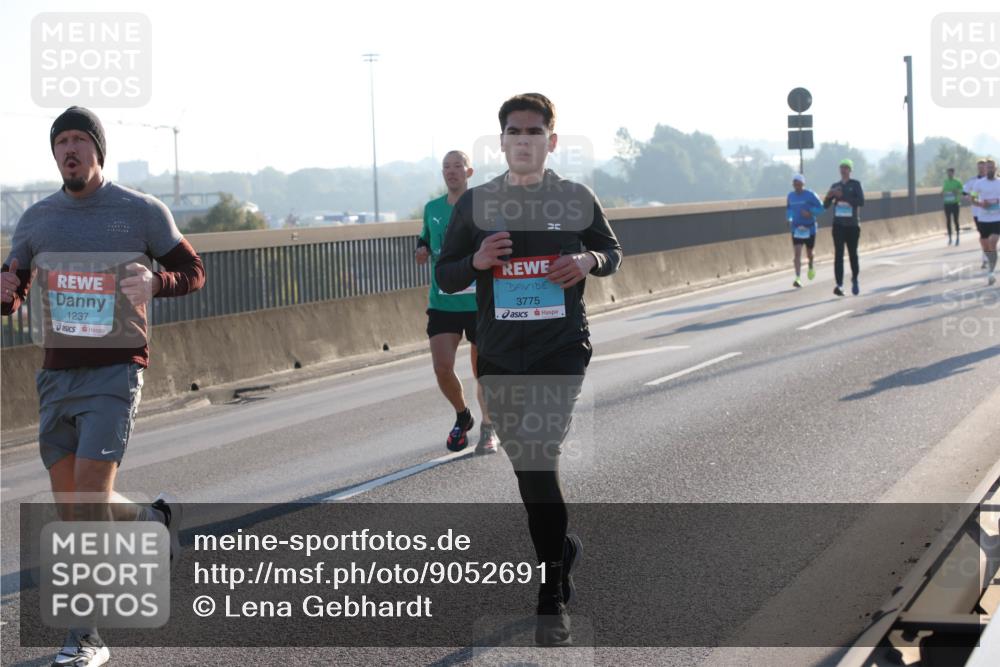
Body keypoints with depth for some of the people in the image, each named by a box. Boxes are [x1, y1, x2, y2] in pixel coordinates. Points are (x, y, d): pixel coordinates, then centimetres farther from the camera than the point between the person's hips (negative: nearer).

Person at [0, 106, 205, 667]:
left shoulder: (143, 213, -4)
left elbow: (193, 273, 5)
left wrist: (154, 283, -17)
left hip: (115, 372, -5)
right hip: (58, 374, 5)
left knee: (89, 499, -15)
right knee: (72, 508, 9)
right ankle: (153, 519, 40)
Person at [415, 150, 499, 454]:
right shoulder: (432, 209, 7)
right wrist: (422, 249, -1)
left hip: (480, 302, -3)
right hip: (442, 303, 3)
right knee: (442, 368, -9)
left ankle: (488, 429, 27)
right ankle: (462, 416, 19)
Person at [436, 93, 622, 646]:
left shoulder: (577, 199, 3)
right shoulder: (475, 203, 5)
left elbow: (613, 252, 15)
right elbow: (444, 276, 9)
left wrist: (589, 261, -8)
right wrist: (476, 262, -13)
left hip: (563, 350, -3)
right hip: (499, 356, 3)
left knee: (537, 457, -16)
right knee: (528, 464, 12)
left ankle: (552, 599, -7)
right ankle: (563, 547, 36)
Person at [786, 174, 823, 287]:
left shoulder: (810, 195, -10)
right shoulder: (791, 196, 3)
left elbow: (820, 208, -9)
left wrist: (810, 212, -24)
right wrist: (789, 218, 4)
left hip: (809, 228, -2)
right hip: (796, 229, 2)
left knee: (809, 253, 13)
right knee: (797, 253, -12)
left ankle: (811, 265, 48)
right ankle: (798, 279, -15)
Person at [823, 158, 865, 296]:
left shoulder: (855, 185, 0)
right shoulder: (835, 186, 11)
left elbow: (861, 202, -13)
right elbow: (826, 205, 10)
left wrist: (843, 196, -18)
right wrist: (830, 195, -12)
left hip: (852, 225, -2)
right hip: (838, 225, 2)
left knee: (853, 254, 6)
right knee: (838, 255, -10)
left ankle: (855, 280, 32)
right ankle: (839, 285, -16)